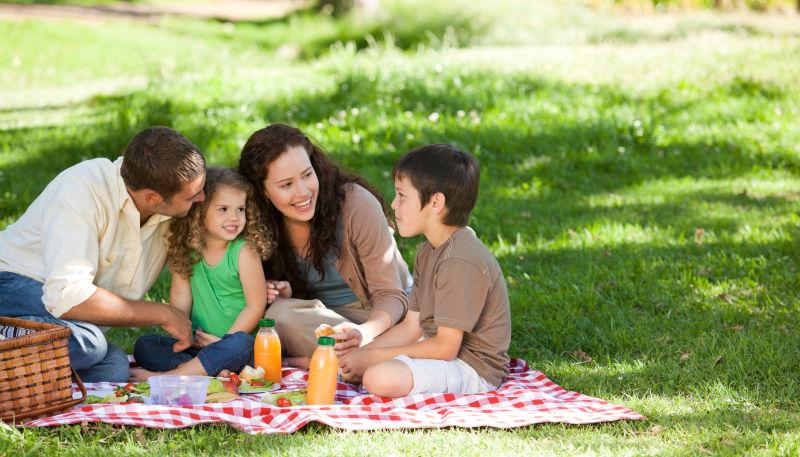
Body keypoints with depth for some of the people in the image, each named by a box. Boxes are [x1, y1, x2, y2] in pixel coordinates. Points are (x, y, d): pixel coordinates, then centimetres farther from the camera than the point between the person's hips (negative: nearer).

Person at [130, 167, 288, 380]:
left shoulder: (244, 251, -9)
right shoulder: (186, 251, 2)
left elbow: (256, 306, -10)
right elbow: (180, 297, 1)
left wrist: (223, 341, -12)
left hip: (237, 342, -4)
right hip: (197, 344, 5)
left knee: (239, 344, -37)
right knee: (143, 346, -10)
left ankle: (166, 375, -32)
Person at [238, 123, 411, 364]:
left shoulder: (357, 204, -20)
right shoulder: (263, 221, -8)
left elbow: (390, 295, -18)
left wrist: (363, 333, -39)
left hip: (380, 316, -4)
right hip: (325, 317, 4)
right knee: (281, 311, -31)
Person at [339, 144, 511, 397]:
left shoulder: (461, 262, -24)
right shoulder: (428, 252, 10)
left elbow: (445, 347, -24)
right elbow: (411, 327, 11)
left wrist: (372, 357, -17)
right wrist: (361, 353, -4)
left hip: (473, 368, -10)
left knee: (380, 378, -31)